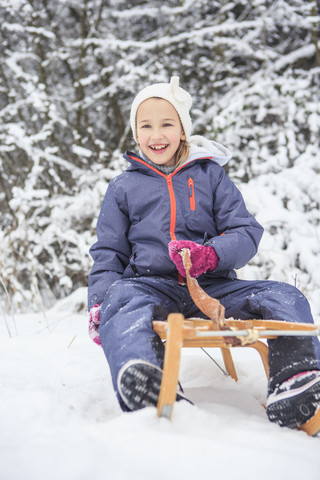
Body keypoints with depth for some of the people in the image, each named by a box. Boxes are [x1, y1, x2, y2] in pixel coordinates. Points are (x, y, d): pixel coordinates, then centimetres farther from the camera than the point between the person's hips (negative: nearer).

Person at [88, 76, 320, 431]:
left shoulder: (210, 175, 16)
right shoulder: (123, 187, 18)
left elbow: (246, 234, 7)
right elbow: (108, 254, 18)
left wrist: (211, 254, -16)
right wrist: (99, 301, -3)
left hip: (212, 287, 2)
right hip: (152, 286, -1)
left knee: (285, 298, -24)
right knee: (121, 298, -37)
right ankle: (149, 389, -67)